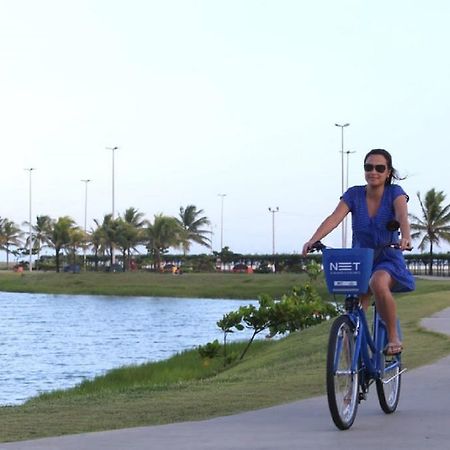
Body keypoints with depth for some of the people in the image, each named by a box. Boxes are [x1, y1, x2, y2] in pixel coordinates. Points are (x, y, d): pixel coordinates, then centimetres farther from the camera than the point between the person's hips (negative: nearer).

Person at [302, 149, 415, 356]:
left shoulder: (395, 193, -9)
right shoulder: (354, 194, -5)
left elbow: (402, 216, -28)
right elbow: (334, 218, -19)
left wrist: (405, 237, -50)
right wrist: (313, 240, -36)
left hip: (388, 260, -3)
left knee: (378, 283, -36)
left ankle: (394, 338, -21)